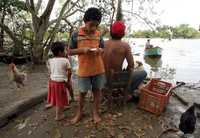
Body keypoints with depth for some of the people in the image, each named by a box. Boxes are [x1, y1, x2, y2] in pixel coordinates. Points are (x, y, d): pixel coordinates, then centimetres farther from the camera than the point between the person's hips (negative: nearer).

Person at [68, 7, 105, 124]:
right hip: (84, 70, -2)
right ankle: (79, 112, 34)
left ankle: (96, 112, 30)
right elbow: (70, 51, -1)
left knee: (97, 90, 11)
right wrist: (83, 50, -18)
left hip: (98, 69, 2)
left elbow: (103, 49, 12)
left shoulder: (98, 35, 2)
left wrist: (99, 50, -12)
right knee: (82, 92, 12)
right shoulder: (76, 35, -5)